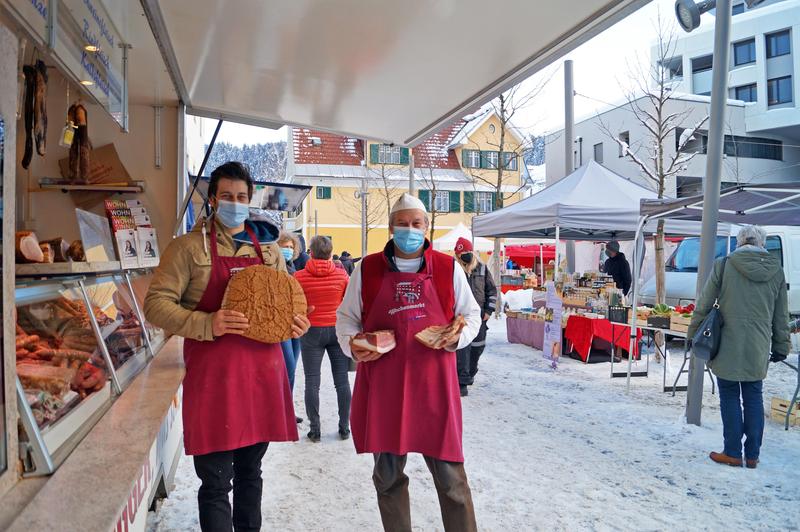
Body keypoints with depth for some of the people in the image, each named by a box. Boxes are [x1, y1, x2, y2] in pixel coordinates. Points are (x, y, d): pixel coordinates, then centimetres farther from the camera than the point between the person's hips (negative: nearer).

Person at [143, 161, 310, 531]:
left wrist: (297, 323, -3)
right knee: (215, 481, 3)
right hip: (213, 375, -4)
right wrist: (207, 325, -23)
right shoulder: (188, 247, -2)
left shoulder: (267, 247, 12)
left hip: (263, 371, 5)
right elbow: (156, 304, -7)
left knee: (250, 471, 19)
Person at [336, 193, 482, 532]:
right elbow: (346, 316, 12)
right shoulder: (366, 269, 3)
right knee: (387, 474, 13)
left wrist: (459, 336, -6)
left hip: (434, 382, -1)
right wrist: (351, 345, -7)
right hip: (382, 382, 1)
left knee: (449, 472, 4)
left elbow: (471, 313, 13)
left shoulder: (448, 268, 3)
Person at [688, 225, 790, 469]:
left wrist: (694, 333, 7)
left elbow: (704, 305, -4)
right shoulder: (776, 270, 3)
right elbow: (781, 316, 7)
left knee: (730, 397, 7)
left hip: (728, 346, -3)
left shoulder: (724, 265, -7)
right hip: (759, 349, 3)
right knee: (753, 398, 13)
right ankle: (752, 455, 19)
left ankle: (732, 453, 13)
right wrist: (781, 347, 16)